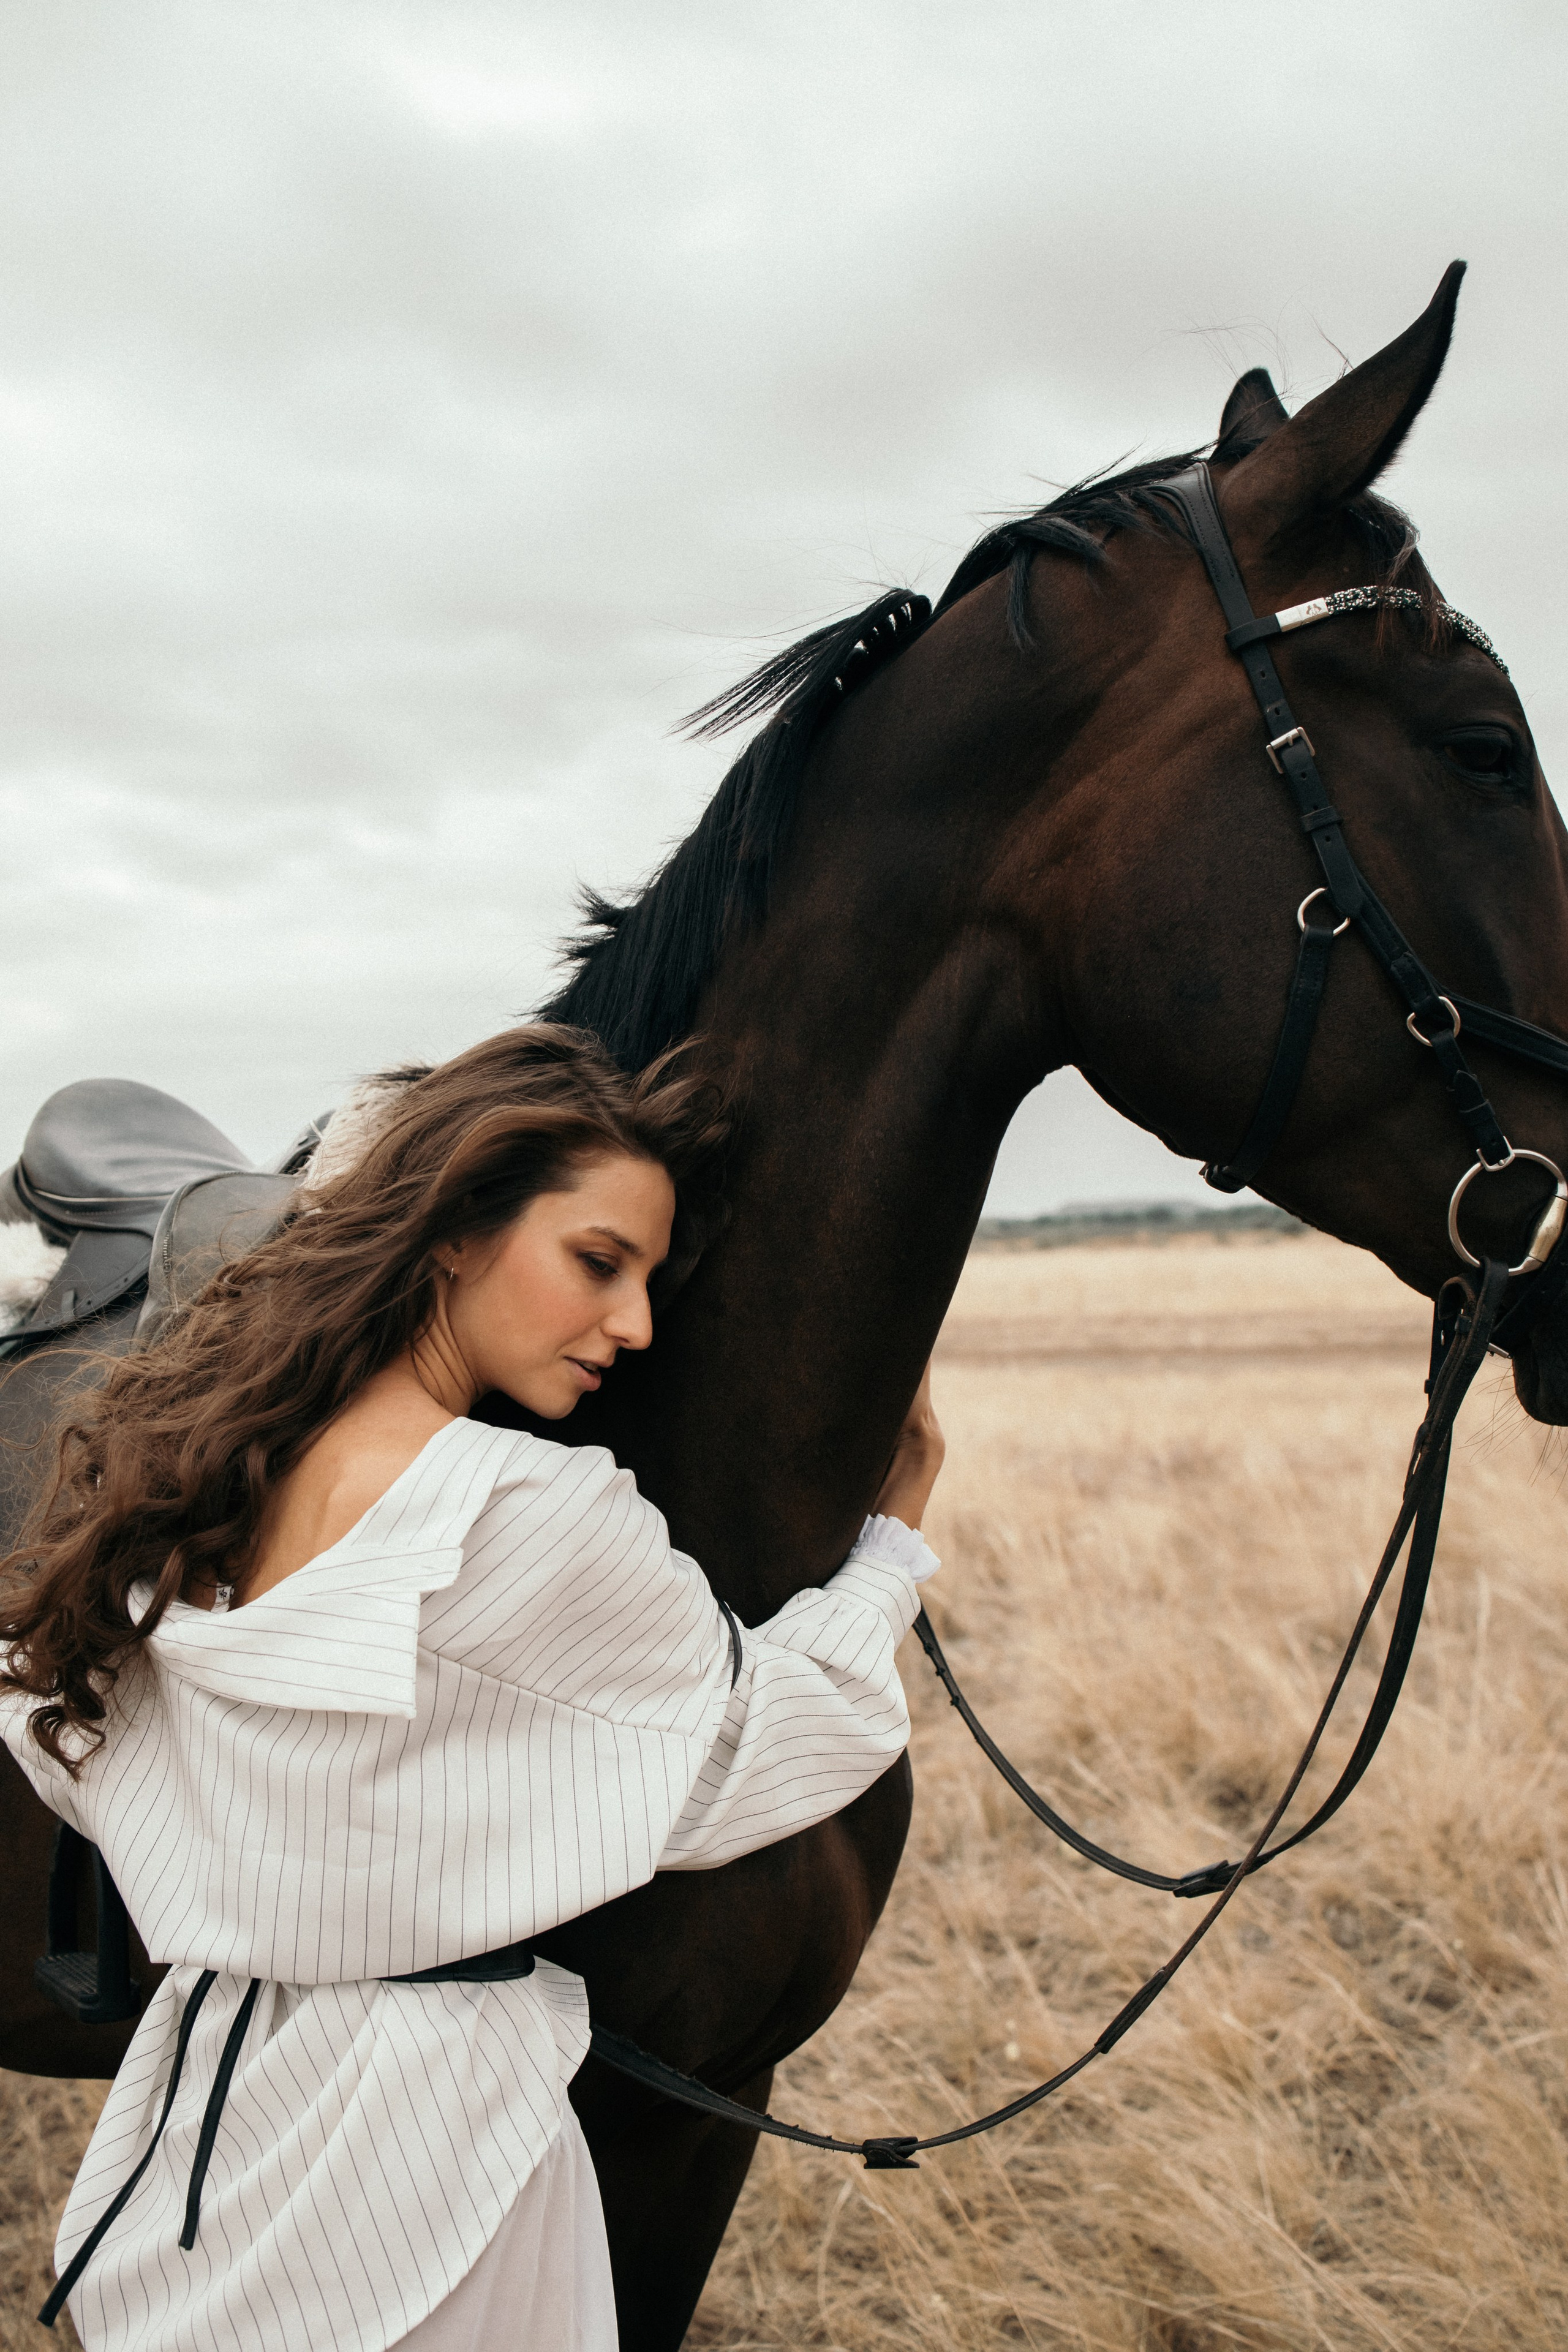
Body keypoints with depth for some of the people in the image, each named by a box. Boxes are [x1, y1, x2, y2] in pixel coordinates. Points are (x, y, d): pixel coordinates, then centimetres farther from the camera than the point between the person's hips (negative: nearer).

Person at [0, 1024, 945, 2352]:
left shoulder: (190, 1467, -5)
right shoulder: (533, 1517, -25)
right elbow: (781, 1734, -11)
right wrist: (893, 1537, 4)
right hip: (415, 2151, -6)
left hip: (192, 2084, 6)